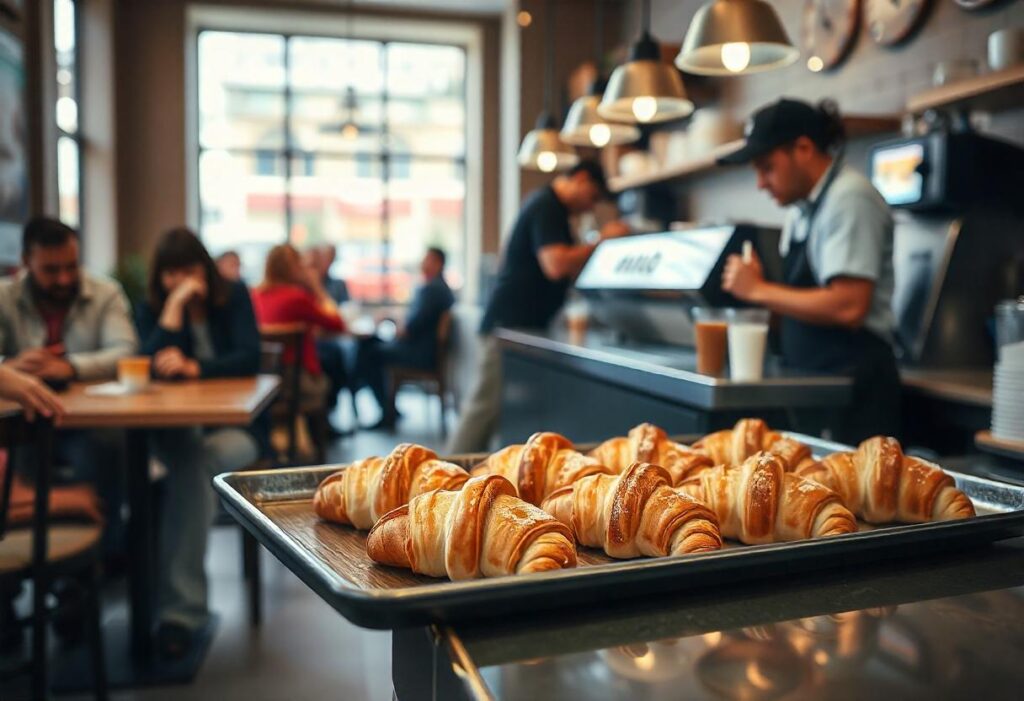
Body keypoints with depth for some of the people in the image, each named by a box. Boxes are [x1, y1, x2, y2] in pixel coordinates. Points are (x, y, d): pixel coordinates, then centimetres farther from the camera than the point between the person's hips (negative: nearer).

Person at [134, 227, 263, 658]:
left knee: (195, 462, -35)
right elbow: (156, 367, -10)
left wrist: (195, 368, -24)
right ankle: (183, 606, -32)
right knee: (191, 459, -36)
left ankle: (180, 609, -33)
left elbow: (249, 358, -9)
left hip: (237, 426, -1)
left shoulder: (234, 297, 4)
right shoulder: (152, 308, 7)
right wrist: (175, 307, -15)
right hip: (176, 431, 1)